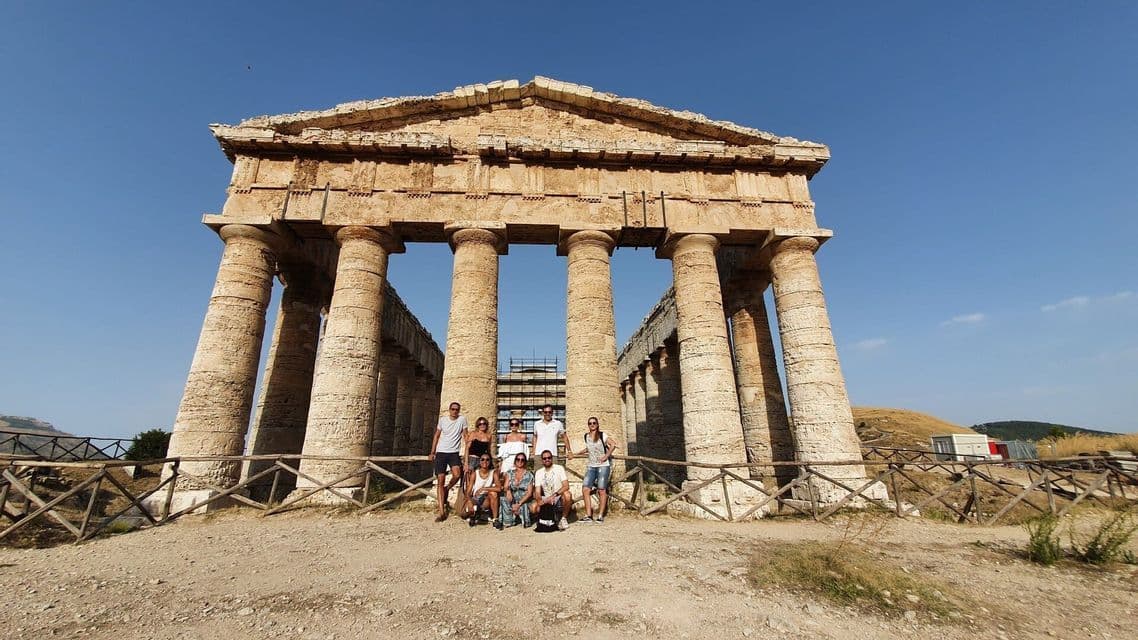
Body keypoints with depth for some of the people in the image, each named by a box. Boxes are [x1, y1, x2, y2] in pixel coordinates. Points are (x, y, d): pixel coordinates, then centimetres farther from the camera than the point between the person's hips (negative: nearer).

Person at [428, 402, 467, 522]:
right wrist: (432, 452, 5)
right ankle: (442, 512, 2)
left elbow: (465, 437, 1)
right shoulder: (442, 419, 2)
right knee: (440, 481, -2)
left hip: (454, 452, -1)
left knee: (457, 475, -24)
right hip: (441, 452, 1)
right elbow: (436, 436, 9)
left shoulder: (462, 419, -1)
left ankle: (447, 489, 10)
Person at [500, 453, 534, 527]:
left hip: (524, 500, -1)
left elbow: (529, 492, -4)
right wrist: (508, 491, -26)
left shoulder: (529, 475, 2)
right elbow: (505, 487, -1)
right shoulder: (510, 473, 9)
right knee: (504, 499, -29)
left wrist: (519, 503, -18)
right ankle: (509, 521, -5)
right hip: (513, 499, 1)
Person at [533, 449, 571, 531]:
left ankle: (564, 518, -9)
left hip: (559, 499, -2)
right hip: (546, 500, 3)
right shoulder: (538, 473, 5)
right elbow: (538, 492, -2)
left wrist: (554, 495, -30)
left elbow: (566, 486, -16)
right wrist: (540, 501, -24)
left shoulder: (559, 468, -4)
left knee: (567, 495, -35)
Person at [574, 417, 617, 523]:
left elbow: (613, 445, -8)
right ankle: (588, 515, -3)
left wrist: (606, 456, -11)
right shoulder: (586, 436, 11)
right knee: (585, 489, -8)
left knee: (601, 490, -3)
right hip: (591, 466, 5)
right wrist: (576, 454, 22)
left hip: (603, 466, -4)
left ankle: (600, 516, 6)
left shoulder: (602, 435, -3)